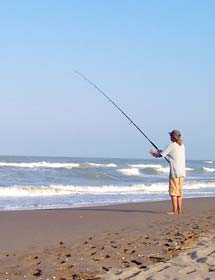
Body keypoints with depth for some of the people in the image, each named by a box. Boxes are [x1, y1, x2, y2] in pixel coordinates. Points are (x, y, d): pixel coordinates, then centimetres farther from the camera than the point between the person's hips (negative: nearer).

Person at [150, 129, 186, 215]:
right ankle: (179, 210, 12)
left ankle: (175, 210, -4)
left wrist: (153, 153, 16)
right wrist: (161, 152, 25)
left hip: (174, 172, -7)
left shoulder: (172, 145, -10)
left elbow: (160, 155, -4)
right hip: (182, 172, 7)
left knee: (173, 191, -3)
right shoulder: (182, 145, 13)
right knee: (179, 191, 11)